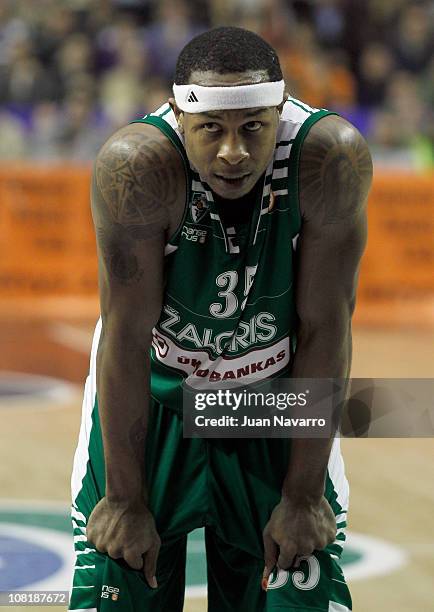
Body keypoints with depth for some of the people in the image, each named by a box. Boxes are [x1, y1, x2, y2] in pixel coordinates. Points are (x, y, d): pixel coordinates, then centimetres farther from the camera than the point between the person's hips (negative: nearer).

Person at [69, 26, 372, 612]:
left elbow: (325, 329, -19)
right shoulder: (137, 164, -31)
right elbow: (126, 336, -23)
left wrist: (304, 494, -14)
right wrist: (126, 499, -17)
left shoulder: (332, 157, -27)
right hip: (151, 395, -1)